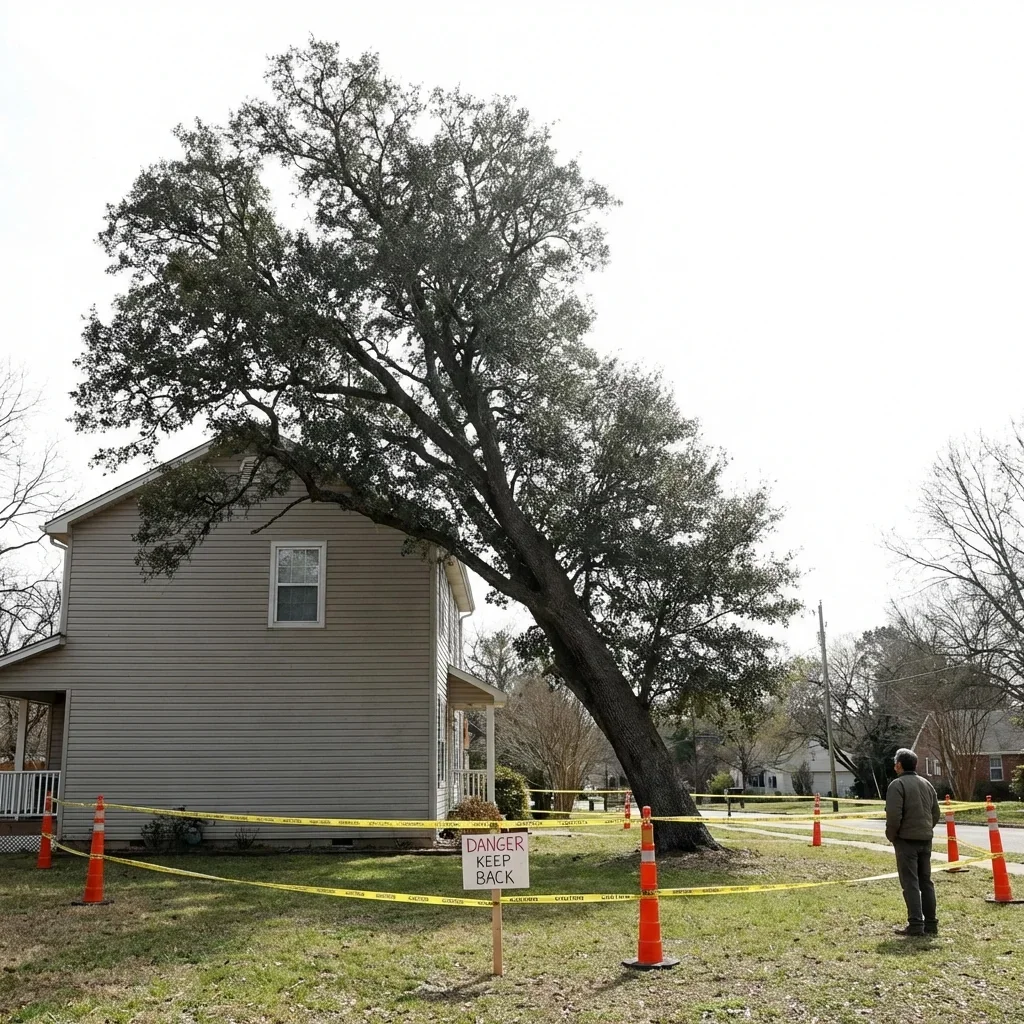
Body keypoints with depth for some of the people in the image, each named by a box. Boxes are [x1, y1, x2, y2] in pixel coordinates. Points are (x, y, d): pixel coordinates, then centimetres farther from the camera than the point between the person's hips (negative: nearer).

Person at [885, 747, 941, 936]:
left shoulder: (897, 785, -12)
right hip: (926, 839, 7)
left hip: (906, 840, -7)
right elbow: (936, 814, 15)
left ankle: (915, 925, -4)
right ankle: (931, 923, 17)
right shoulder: (927, 784, 12)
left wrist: (891, 836, -4)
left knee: (910, 883, -3)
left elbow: (893, 816, -19)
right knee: (926, 881, 14)